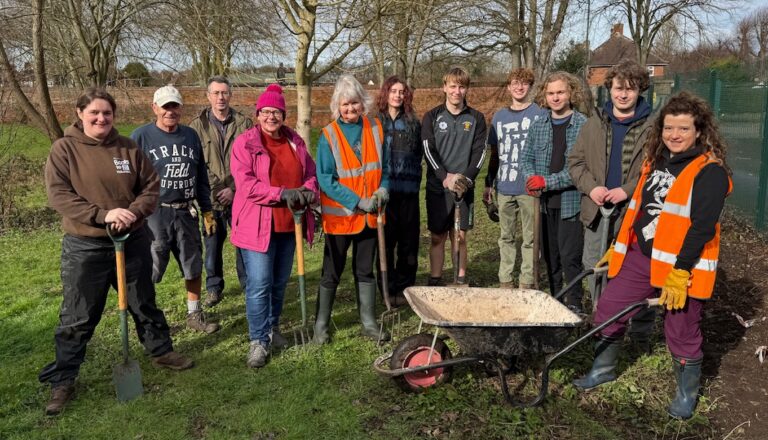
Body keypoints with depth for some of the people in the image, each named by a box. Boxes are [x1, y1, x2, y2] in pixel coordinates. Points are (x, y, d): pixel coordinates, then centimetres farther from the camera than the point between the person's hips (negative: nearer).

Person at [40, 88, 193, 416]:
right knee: (77, 317, 4)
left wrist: (132, 212, -17)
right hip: (84, 247, -3)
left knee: (144, 303, 18)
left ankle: (161, 352, 37)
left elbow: (151, 187, 2)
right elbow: (58, 195, -14)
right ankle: (62, 380, 18)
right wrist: (103, 213, -25)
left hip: (132, 241, 3)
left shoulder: (128, 148, 2)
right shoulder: (64, 149, -6)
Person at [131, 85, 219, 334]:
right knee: (148, 270, 1)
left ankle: (194, 315, 27)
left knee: (194, 267, 11)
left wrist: (207, 211, 14)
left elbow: (201, 177, 15)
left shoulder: (191, 136, 10)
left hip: (186, 213, 4)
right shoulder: (141, 137, -4)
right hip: (153, 214, -4)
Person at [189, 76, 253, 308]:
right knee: (212, 245, 10)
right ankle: (213, 288, 25)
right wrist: (215, 189, -11)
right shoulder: (197, 126, 1)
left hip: (240, 196, 0)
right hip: (211, 198, 0)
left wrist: (234, 189, -9)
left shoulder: (244, 123, 2)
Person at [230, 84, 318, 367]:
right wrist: (283, 193, -24)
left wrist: (307, 191, -11)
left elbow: (310, 173, 13)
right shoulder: (244, 143, -6)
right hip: (257, 225, -5)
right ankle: (259, 340, 8)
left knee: (280, 282, 16)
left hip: (289, 224, 6)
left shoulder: (295, 142, 10)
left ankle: (272, 328, 35)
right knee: (259, 284, -5)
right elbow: (246, 184, -16)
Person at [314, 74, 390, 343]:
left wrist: (383, 189, -10)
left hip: (369, 215, 4)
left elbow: (384, 167, 10)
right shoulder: (328, 135, -10)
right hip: (339, 216, -4)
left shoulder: (375, 128, 2)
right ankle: (321, 325, 21)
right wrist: (357, 201, -19)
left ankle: (369, 324, 25)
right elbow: (325, 179, -13)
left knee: (365, 270, 14)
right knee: (332, 273, 7)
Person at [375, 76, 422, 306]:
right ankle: (388, 289, 12)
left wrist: (415, 181, 5)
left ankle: (405, 287, 16)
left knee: (409, 241, 4)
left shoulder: (414, 123, 11)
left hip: (408, 191, 2)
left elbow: (419, 155, 14)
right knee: (385, 241, 2)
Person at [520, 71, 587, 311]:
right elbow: (526, 158, 12)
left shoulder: (583, 125, -8)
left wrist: (548, 182, -18)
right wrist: (531, 178, -8)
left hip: (571, 202, -5)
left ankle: (574, 303, 12)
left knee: (570, 256, -3)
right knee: (550, 255, 14)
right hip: (545, 202, 5)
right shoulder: (538, 125, 9)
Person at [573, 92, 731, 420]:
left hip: (683, 266, -6)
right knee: (608, 310, 10)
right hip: (641, 257, 7)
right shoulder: (656, 161, 10)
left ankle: (687, 393, 32)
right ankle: (602, 369, 32)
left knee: (682, 334, 8)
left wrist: (680, 273, -22)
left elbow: (702, 227, -19)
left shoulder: (710, 171, -13)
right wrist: (617, 248, 18)